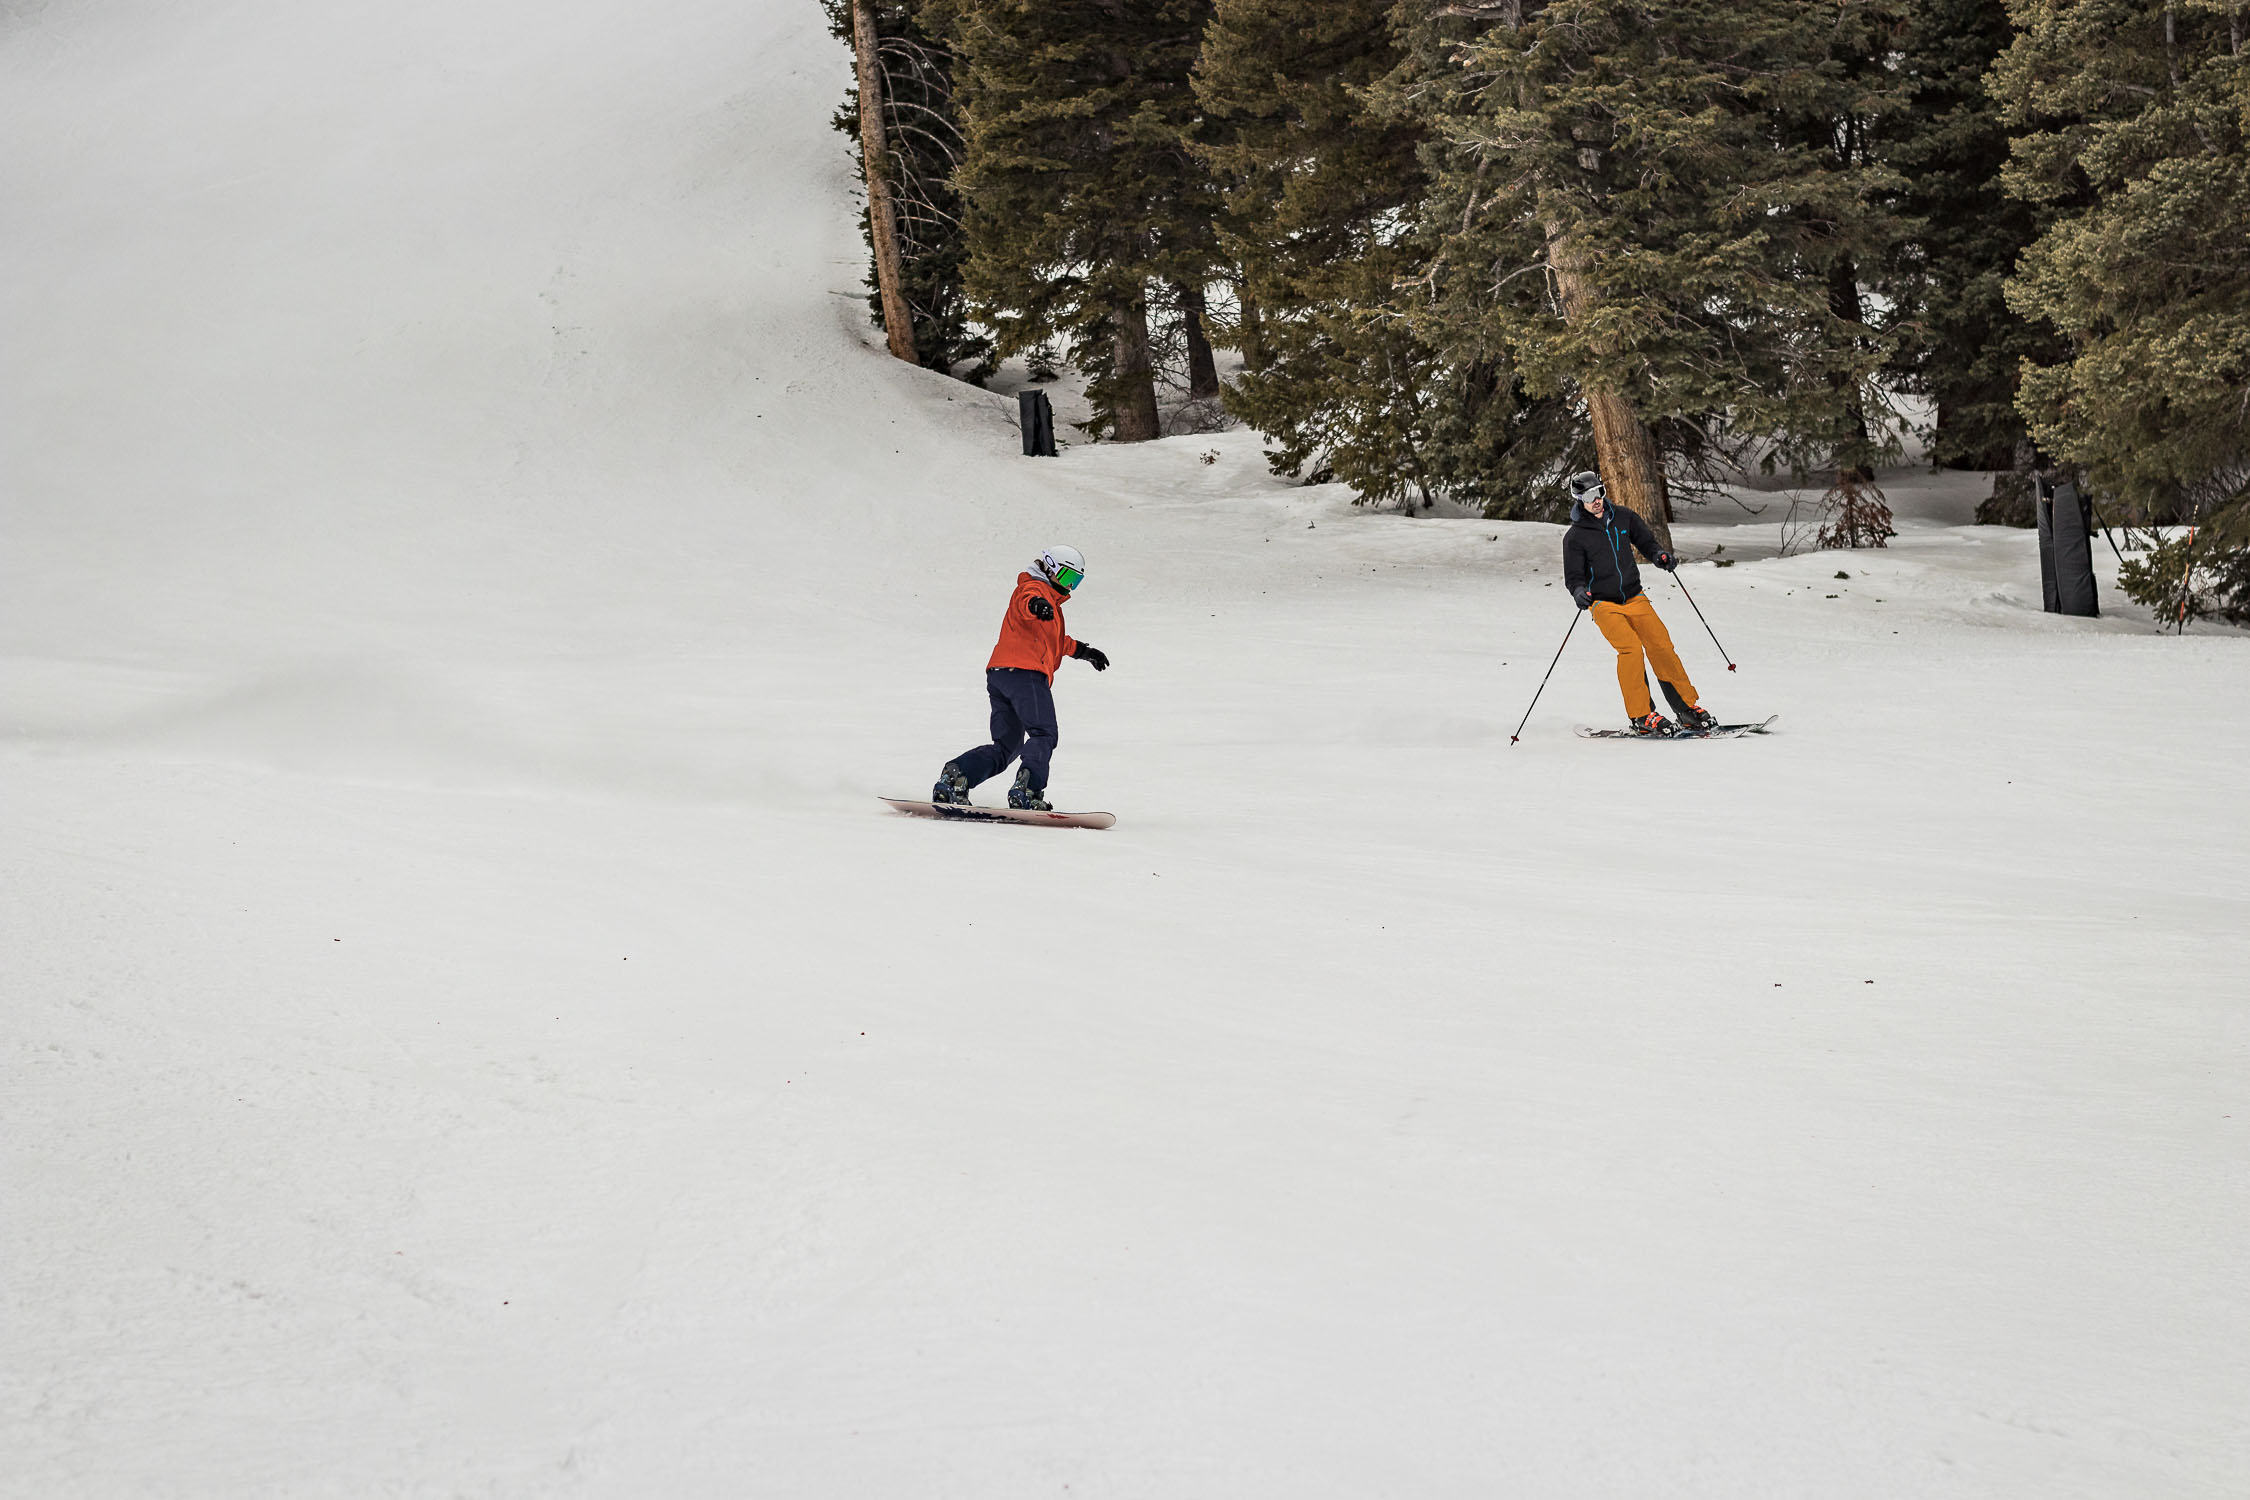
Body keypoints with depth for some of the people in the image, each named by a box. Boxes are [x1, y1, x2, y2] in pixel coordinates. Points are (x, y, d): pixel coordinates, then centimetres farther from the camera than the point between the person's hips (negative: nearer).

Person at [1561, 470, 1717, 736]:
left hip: (1635, 599, 4)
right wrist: (1579, 592, -27)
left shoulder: (1622, 517, 5)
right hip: (1604, 605, -4)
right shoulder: (1574, 536, -5)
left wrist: (1659, 555, -4)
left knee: (1661, 646, -10)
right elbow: (1573, 576, -5)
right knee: (1631, 648, -23)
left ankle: (1688, 707, -1)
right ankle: (1641, 717, -17)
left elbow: (1645, 540, 17)